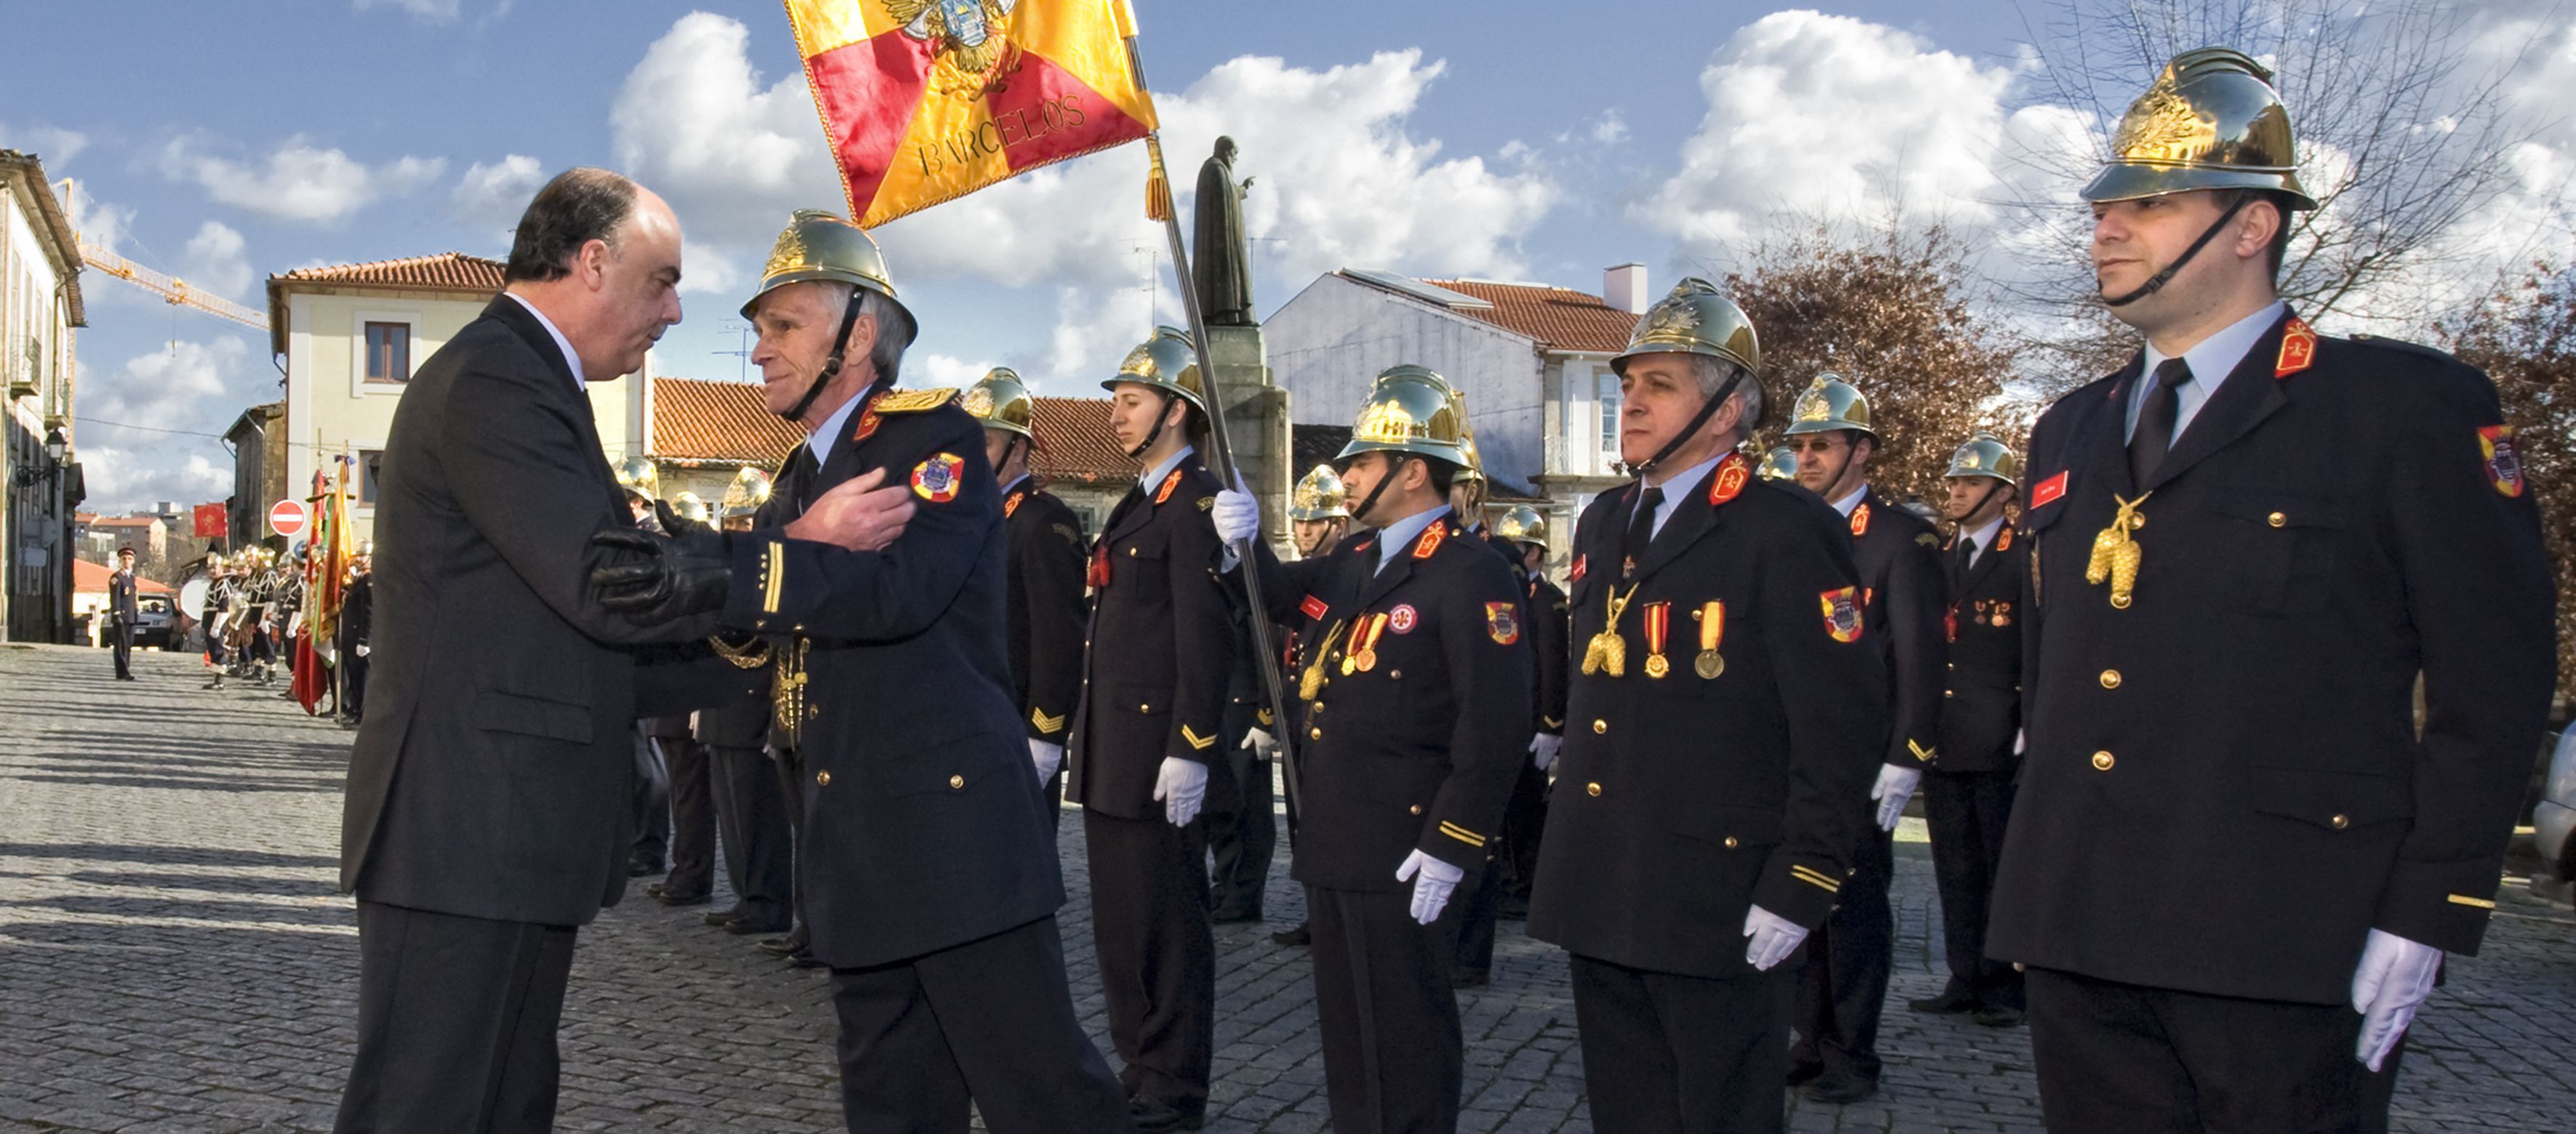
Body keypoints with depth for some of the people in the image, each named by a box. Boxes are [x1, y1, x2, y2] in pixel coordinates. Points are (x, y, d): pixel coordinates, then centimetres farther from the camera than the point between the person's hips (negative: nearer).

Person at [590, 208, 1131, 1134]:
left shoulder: (936, 435, -7)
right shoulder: (802, 475, 19)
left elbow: (903, 583, -26)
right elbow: (776, 649, 17)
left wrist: (726, 570, -38)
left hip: (953, 822, -8)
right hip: (856, 846, 8)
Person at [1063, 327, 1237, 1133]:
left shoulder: (1197, 500, -11)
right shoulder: (1138, 504, 18)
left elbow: (1206, 634, -18)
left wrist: (1190, 750, -22)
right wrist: (1084, 744, 19)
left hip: (1157, 752, -10)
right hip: (1112, 753, 10)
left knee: (1165, 926, 0)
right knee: (1119, 923, 15)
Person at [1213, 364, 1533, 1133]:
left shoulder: (1471, 576, -16)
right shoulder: (1361, 565, 11)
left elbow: (1496, 726, -22)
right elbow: (1284, 595, 28)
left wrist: (1451, 849, -22)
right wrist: (1248, 542, 6)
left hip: (1404, 858, -9)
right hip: (1336, 844, 9)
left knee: (1405, 1039, 3)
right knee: (1346, 1029, 19)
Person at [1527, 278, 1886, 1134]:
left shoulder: (1785, 532, -11)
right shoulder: (1603, 524, 13)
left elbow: (1842, 726, -15)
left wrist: (1798, 889, -16)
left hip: (1714, 903, -7)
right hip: (1601, 897, 7)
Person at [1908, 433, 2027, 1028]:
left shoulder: (2026, 558, -2)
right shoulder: (1937, 558, 15)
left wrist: (2030, 732, -13)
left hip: (1998, 741, -6)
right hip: (1942, 740, 6)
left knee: (2004, 866, 2)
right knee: (1956, 868, 10)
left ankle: (2005, 987, 10)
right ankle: (1964, 979, 17)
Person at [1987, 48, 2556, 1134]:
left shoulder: (2409, 405, -2)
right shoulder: (2067, 434, 15)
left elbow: (2493, 676, -5)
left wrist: (2422, 919, -10)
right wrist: (2045, 880, 14)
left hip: (2285, 956, -5)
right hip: (2076, 947, 6)